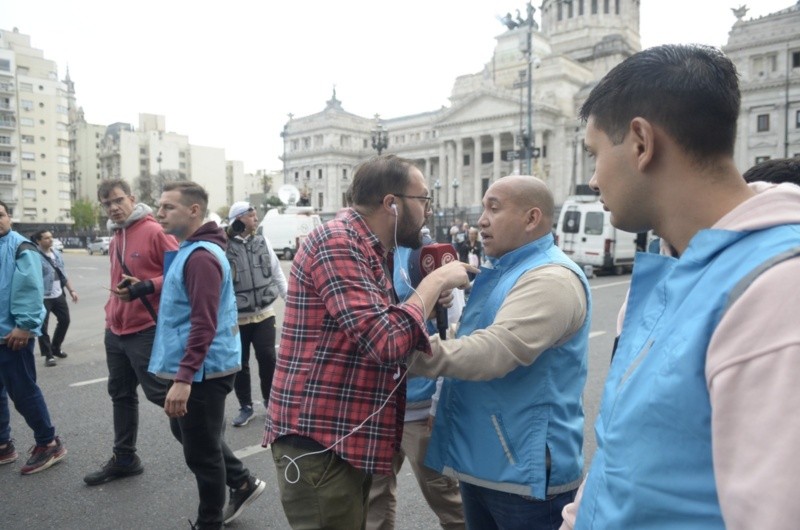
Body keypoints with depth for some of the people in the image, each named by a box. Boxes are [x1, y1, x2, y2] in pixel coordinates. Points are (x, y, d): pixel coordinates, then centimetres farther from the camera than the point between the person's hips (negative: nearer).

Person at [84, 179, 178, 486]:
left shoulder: (155, 232, -13)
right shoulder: (115, 240, 13)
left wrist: (146, 287, -26)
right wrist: (110, 319, 22)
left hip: (146, 331, -9)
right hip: (116, 332, 9)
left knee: (158, 392, -5)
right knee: (121, 395, 15)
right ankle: (124, 458, 28)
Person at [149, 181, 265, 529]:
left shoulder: (201, 256, -21)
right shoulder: (189, 250, 11)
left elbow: (204, 323, -27)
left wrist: (183, 378, -30)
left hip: (203, 371, -10)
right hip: (194, 368, 10)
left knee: (200, 451, 5)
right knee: (187, 434, 24)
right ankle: (243, 484, 37)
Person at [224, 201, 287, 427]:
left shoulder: (262, 242, 4)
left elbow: (277, 272, 11)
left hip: (264, 313, 3)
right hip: (236, 317, -2)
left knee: (268, 358, 2)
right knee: (240, 363, 9)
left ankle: (271, 400, 24)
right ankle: (245, 407, 26)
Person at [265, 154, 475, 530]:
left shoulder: (369, 251, 13)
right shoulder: (337, 242, -18)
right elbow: (385, 342, -26)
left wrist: (430, 296, 4)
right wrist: (436, 282, -14)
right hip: (318, 442, -10)